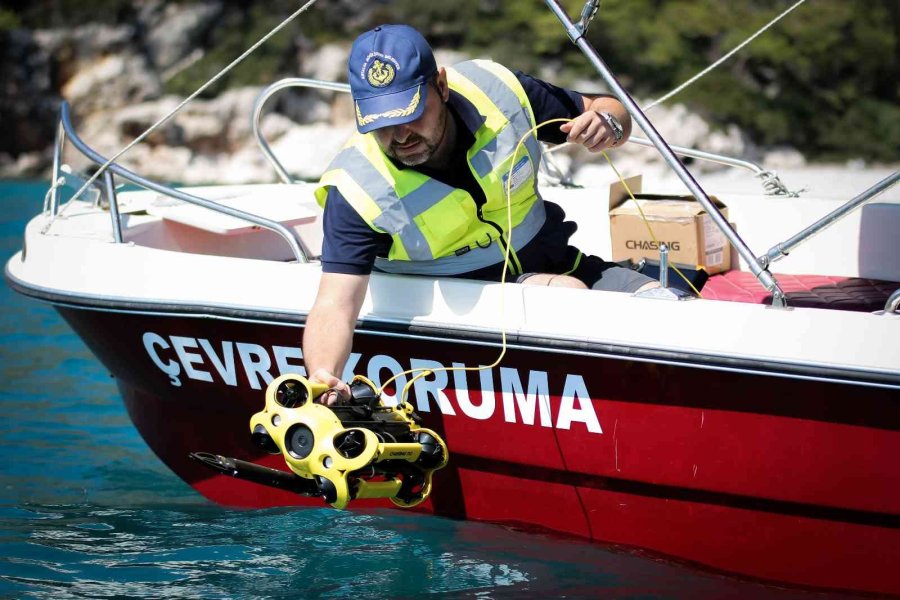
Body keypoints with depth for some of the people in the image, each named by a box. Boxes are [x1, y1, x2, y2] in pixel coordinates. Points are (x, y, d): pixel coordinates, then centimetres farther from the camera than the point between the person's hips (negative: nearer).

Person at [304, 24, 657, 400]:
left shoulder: (498, 92, -14)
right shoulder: (356, 189, -23)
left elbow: (611, 112, 2)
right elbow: (335, 306, -29)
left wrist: (608, 124, -23)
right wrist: (322, 377, -49)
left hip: (550, 263, 4)